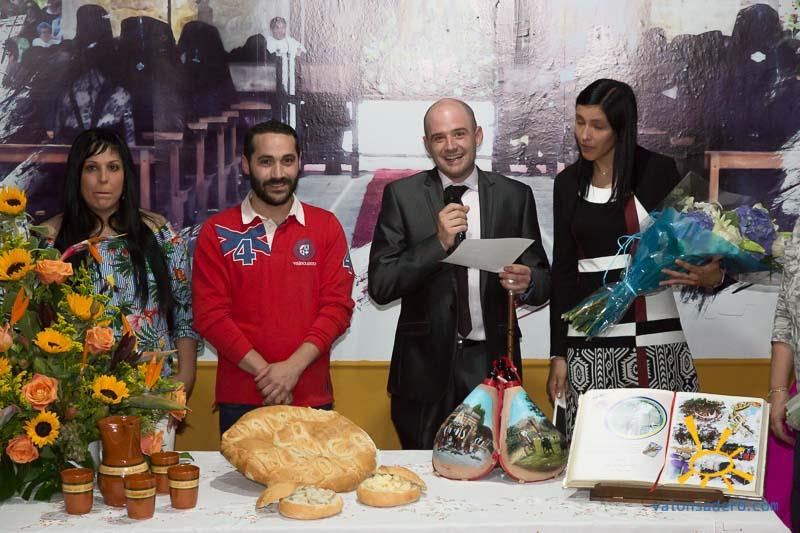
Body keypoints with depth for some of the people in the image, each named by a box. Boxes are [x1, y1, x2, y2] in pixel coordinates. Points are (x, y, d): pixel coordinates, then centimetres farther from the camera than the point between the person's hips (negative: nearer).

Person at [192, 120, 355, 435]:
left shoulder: (326, 226, 5)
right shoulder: (217, 232, 2)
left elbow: (338, 305, -2)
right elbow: (209, 314, -4)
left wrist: (293, 367, -14)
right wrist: (263, 372, -13)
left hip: (312, 399, 1)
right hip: (239, 401, 0)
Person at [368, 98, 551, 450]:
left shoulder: (515, 196, 6)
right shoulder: (402, 196, 1)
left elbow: (543, 279, 9)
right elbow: (379, 286, -5)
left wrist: (527, 283, -14)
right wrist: (438, 243, -17)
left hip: (492, 363, 1)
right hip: (425, 366, -1)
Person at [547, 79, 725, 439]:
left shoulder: (658, 172, -1)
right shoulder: (568, 183, 9)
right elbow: (562, 269, 10)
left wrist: (712, 277, -21)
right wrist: (558, 355, 7)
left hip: (653, 333, -2)